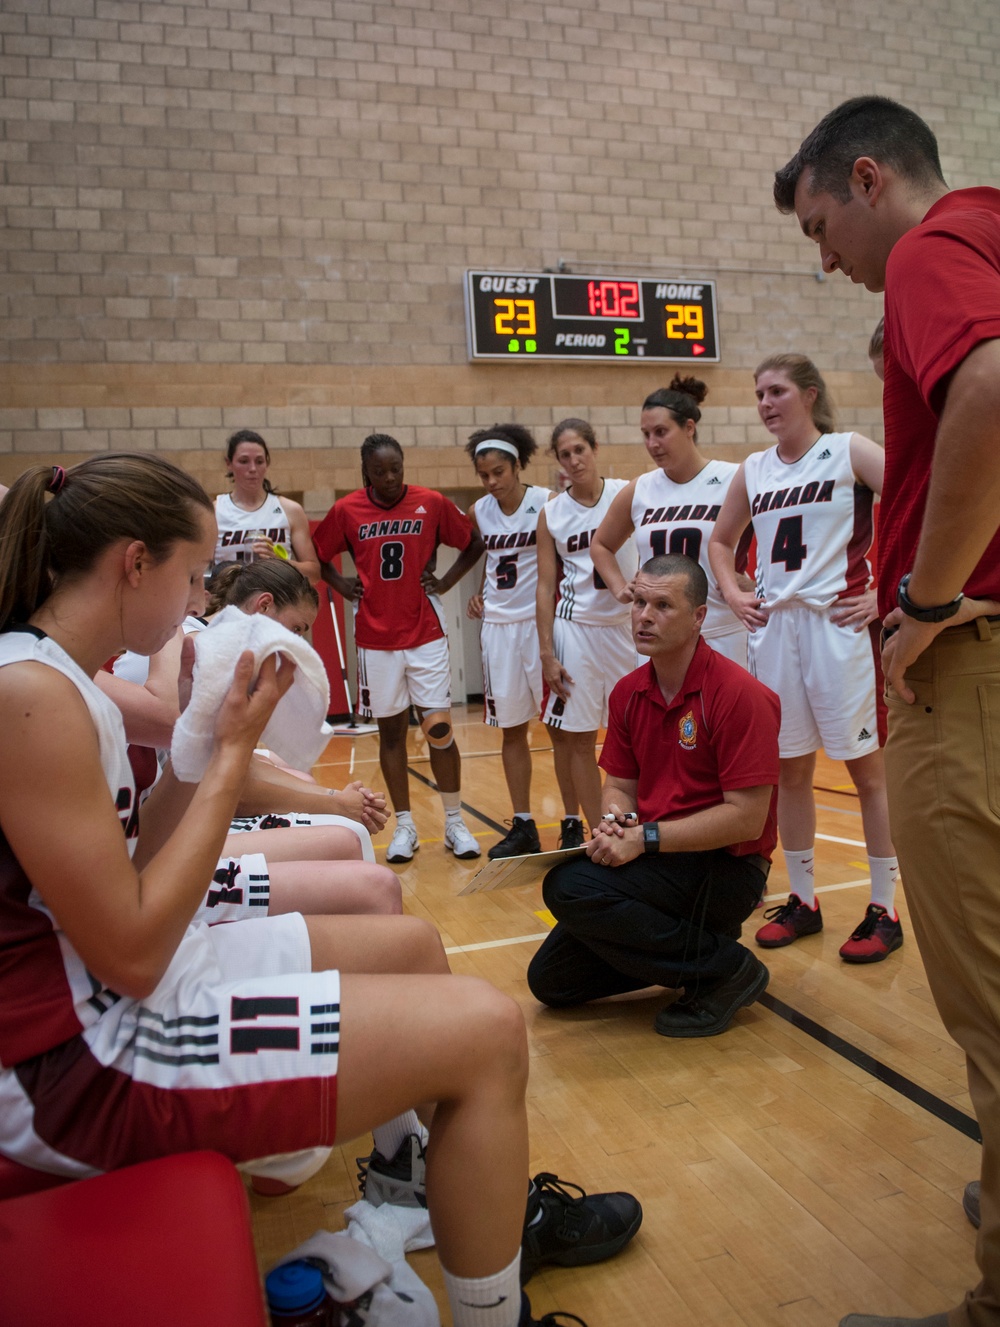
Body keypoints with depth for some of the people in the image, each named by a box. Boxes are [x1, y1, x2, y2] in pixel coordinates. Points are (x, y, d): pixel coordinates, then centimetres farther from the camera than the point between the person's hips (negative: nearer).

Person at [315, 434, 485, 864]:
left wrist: (446, 581, 0)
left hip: (426, 634, -1)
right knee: (390, 730, 8)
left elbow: (474, 545, 9)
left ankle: (455, 823, 14)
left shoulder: (432, 503, -2)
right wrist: (341, 585, 0)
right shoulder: (346, 511, 0)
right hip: (375, 638, 1)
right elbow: (317, 555, 14)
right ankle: (404, 826, 20)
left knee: (439, 727, -2)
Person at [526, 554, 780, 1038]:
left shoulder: (738, 693, -18)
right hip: (658, 861, 7)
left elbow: (747, 818, -20)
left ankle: (724, 967, -9)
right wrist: (617, 820, -14)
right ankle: (686, 942, 17)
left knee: (569, 886, -27)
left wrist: (647, 838, -23)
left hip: (725, 869, -7)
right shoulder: (628, 693, 4)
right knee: (550, 979, 3)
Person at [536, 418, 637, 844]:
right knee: (577, 737, 3)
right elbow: (546, 587, 3)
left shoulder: (628, 493, -1)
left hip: (628, 625, -1)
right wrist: (547, 653, -2)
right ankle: (592, 831, 15)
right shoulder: (551, 514, 3)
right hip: (575, 629, 1)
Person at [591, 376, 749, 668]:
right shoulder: (638, 491, 6)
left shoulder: (734, 480, -5)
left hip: (721, 635, -3)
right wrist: (619, 588, 8)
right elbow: (600, 546, 20)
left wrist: (747, 585, -10)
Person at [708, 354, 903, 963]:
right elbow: (721, 541, 25)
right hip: (775, 627, 5)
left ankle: (885, 910, 14)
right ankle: (803, 901, 23)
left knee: (867, 765, 2)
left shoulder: (849, 451, -2)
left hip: (840, 623, -5)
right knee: (790, 769, 10)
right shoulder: (753, 471, 12)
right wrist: (734, 594, 10)